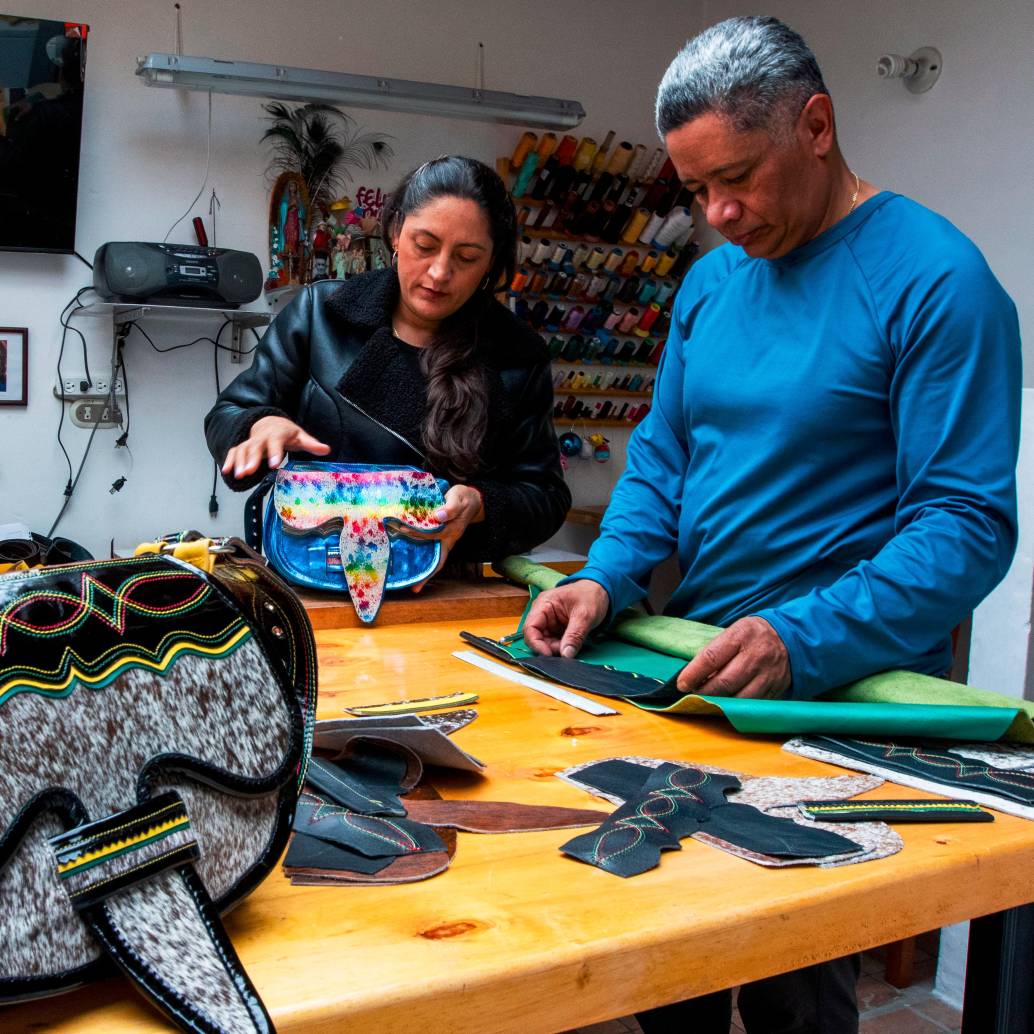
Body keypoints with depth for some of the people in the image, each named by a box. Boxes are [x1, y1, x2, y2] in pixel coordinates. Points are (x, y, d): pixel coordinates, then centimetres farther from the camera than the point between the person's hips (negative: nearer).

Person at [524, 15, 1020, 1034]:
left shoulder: (934, 280, -13)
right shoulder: (711, 278, 8)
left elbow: (968, 524, -19)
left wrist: (805, 642, -31)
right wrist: (607, 578, -6)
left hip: (845, 689, -6)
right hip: (693, 672, 6)